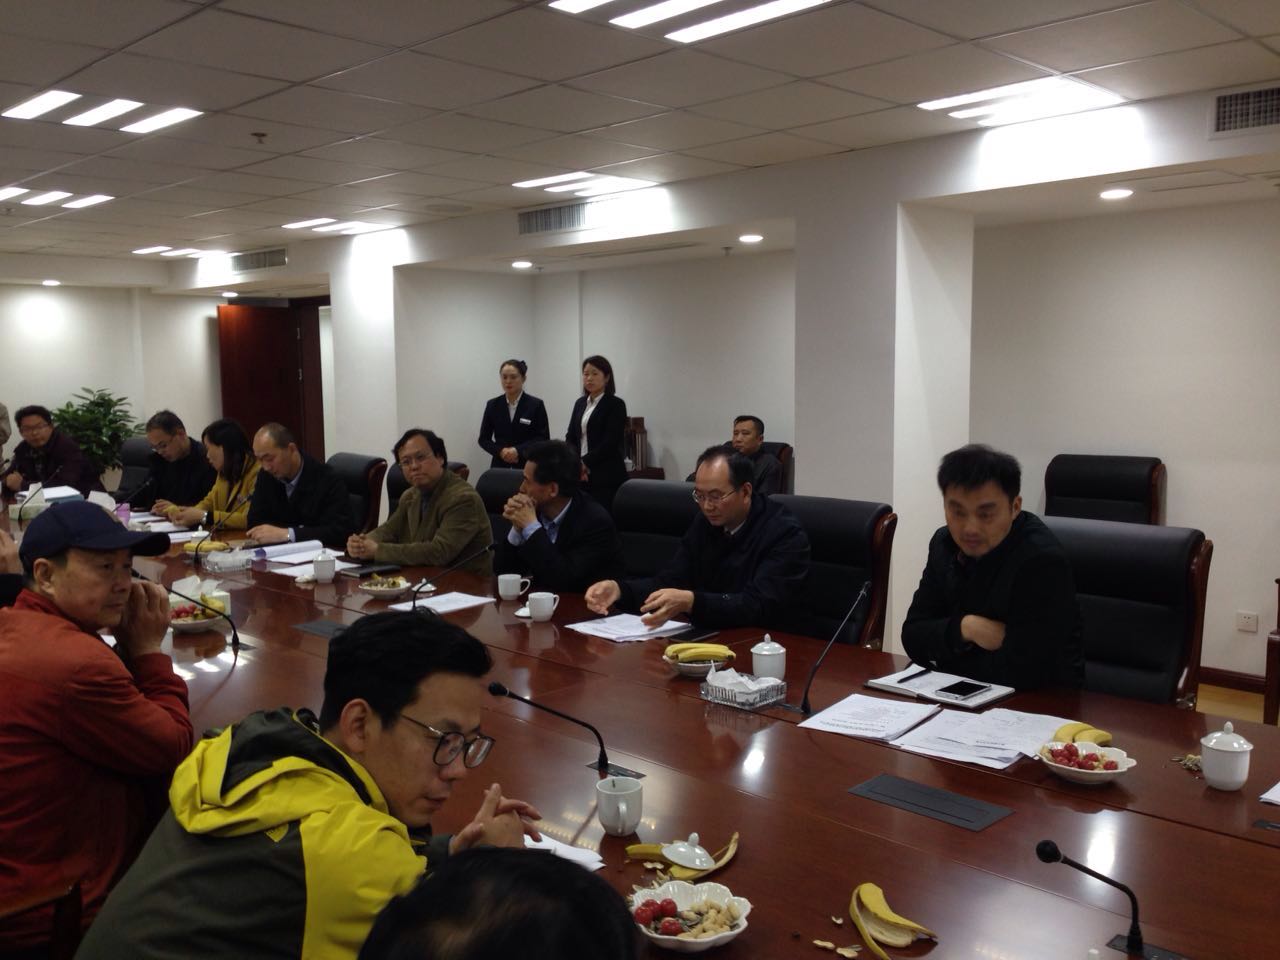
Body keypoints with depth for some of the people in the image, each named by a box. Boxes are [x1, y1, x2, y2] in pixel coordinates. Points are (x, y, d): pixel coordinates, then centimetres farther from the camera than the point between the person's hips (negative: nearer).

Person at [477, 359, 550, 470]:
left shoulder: (536, 405, -1)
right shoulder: (493, 405, 7)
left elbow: (543, 439, -4)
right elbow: (484, 438, 9)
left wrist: (518, 451, -16)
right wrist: (500, 451, -10)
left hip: (527, 466, -2)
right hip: (500, 466, 2)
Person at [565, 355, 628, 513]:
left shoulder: (616, 404, -4)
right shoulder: (580, 403, 15)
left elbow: (611, 442, -12)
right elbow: (570, 437, 12)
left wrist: (585, 462, -14)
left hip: (606, 476, -5)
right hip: (581, 474, 5)